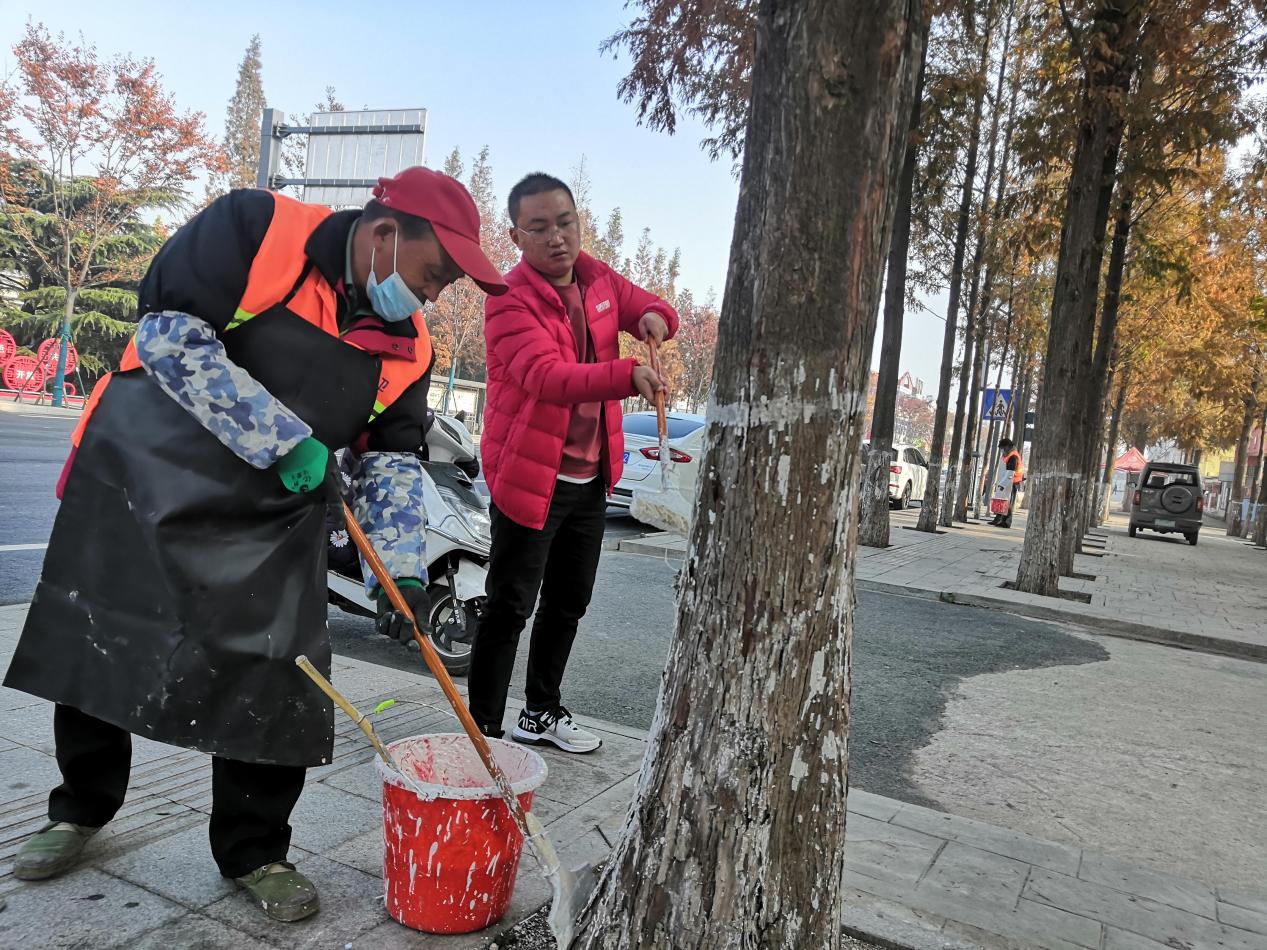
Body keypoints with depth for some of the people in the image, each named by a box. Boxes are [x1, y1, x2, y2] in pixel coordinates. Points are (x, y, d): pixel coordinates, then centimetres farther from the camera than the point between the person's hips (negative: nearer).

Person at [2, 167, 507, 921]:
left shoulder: (408, 345, -1)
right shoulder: (256, 228, -15)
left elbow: (392, 459, 2)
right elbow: (170, 333, -21)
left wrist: (403, 571, -10)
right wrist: (285, 441, -24)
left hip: (272, 523, 3)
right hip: (141, 482, -2)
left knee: (275, 683, -1)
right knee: (91, 652, 13)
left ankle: (254, 851, 22)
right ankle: (81, 810, 39)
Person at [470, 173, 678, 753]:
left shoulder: (598, 280, 5)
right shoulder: (511, 300, -17)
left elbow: (648, 308, 18)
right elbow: (547, 376, -32)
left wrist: (654, 317, -8)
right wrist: (627, 375, -48)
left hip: (591, 477, 8)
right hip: (529, 478, -7)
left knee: (569, 604, 18)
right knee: (509, 609, -4)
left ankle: (542, 713, 36)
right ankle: (483, 732, 9)